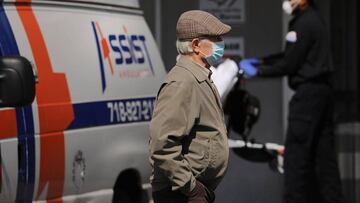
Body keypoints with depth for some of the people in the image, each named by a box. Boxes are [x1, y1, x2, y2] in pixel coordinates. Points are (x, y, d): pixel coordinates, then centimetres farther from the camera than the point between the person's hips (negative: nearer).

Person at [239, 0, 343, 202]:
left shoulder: (303, 24, -16)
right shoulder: (313, 18, 14)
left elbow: (288, 65, -15)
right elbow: (290, 56, 19)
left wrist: (258, 71, -5)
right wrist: (260, 61, 15)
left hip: (308, 93, -10)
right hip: (322, 89, 10)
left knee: (296, 153, -5)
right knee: (323, 152, 11)